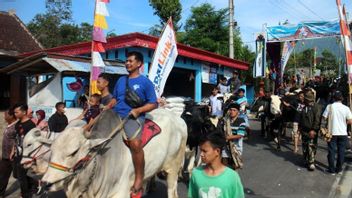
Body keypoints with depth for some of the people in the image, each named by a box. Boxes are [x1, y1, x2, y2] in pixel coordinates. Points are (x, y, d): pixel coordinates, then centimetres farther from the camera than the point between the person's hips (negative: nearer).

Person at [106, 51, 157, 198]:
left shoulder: (145, 82, 2)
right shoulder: (121, 80, 18)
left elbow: (153, 103, 0)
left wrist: (138, 110, -15)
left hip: (133, 117, -7)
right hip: (116, 115, 7)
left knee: (135, 143, -30)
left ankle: (139, 180, -17)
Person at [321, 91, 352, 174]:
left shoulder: (329, 106, -7)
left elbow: (324, 119, -7)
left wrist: (323, 128, 6)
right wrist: (343, 122, 13)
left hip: (332, 133, -1)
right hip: (343, 133, 1)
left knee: (331, 151, 6)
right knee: (341, 151, 11)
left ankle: (332, 169, 10)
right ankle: (339, 168, 18)